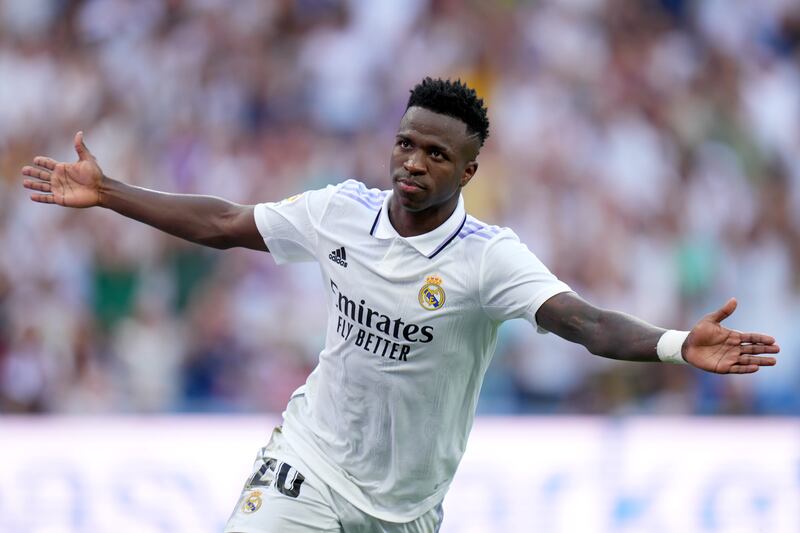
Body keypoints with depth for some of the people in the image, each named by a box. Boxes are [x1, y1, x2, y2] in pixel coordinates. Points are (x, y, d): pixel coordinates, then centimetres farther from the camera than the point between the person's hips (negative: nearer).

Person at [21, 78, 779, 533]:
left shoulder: (489, 257, -19)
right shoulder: (341, 211, -8)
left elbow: (587, 322, -34)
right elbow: (221, 225, 6)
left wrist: (678, 346, -52)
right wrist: (105, 192, 7)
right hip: (311, 463, 1)